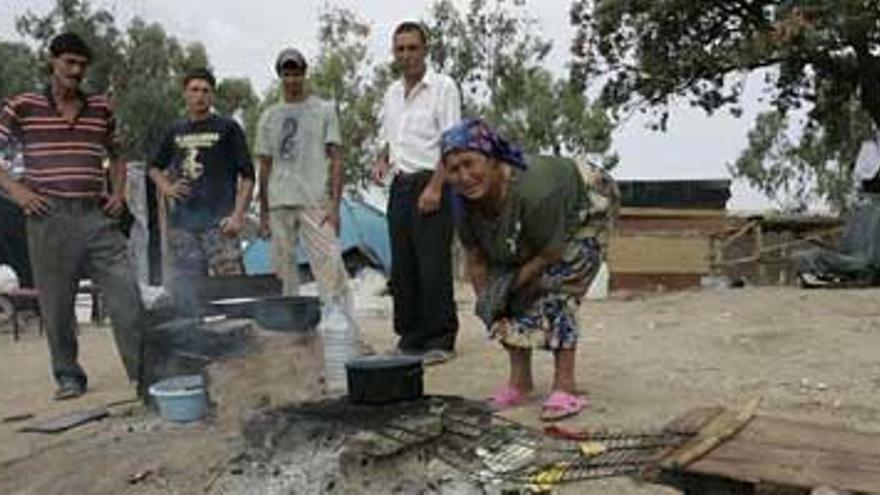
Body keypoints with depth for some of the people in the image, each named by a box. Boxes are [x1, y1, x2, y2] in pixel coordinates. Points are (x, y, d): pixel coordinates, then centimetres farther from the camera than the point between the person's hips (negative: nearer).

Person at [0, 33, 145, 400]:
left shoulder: (101, 109, 12)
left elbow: (115, 156, 24)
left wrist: (118, 193, 9)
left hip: (97, 216, 2)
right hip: (49, 218, -2)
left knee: (127, 297, -4)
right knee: (57, 306, 4)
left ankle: (144, 373, 3)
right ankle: (69, 377, 20)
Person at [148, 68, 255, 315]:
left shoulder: (228, 128, 3)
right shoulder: (175, 132, 15)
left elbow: (247, 175, 0)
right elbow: (154, 167, 28)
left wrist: (238, 215, -10)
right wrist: (165, 187, 7)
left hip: (218, 221, -4)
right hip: (181, 222, 4)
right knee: (185, 288, 7)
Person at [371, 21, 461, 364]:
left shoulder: (442, 87, -3)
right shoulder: (392, 94, 17)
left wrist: (435, 187, -18)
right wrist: (382, 162, 5)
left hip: (430, 183, -6)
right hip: (400, 184, 6)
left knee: (434, 265, -8)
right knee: (402, 265, 6)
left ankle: (440, 339, 0)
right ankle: (411, 336, 15)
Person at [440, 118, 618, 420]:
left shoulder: (533, 192, -43)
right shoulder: (467, 203, -22)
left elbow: (551, 254, -30)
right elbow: (476, 261, -12)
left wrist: (512, 283, -24)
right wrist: (487, 305, -18)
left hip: (584, 210, -7)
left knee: (555, 292, -21)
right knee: (507, 294, -2)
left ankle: (565, 387, -17)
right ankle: (519, 383, 8)